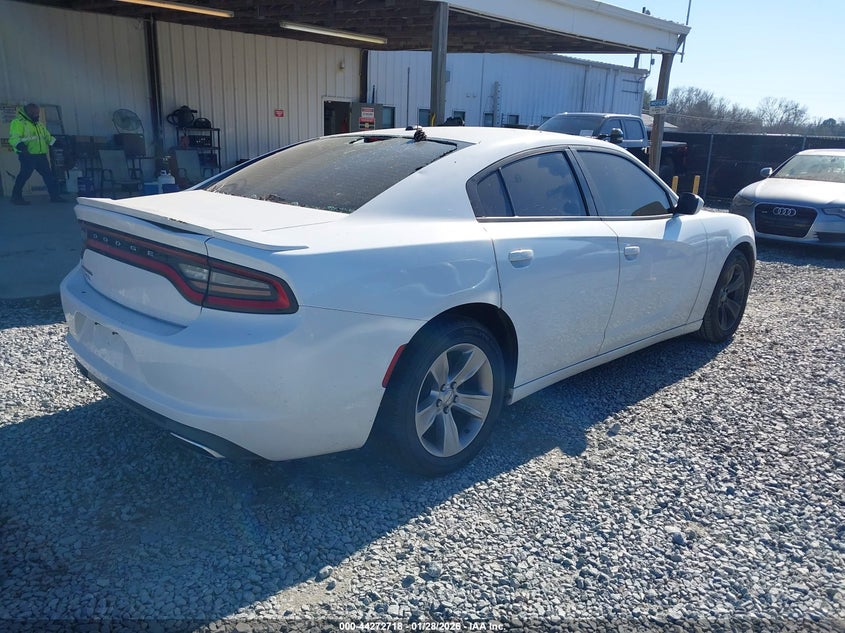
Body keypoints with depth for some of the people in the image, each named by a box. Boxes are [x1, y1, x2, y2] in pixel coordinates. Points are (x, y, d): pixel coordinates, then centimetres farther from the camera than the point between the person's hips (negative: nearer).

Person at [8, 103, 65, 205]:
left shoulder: (39, 124, 22)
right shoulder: (18, 122, -3)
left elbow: (47, 137, 29)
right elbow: (14, 138, -14)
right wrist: (20, 146, -31)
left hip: (41, 155, 8)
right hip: (27, 155, -8)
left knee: (48, 174, 8)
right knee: (24, 175, -8)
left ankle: (54, 195, 15)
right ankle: (16, 197, 0)